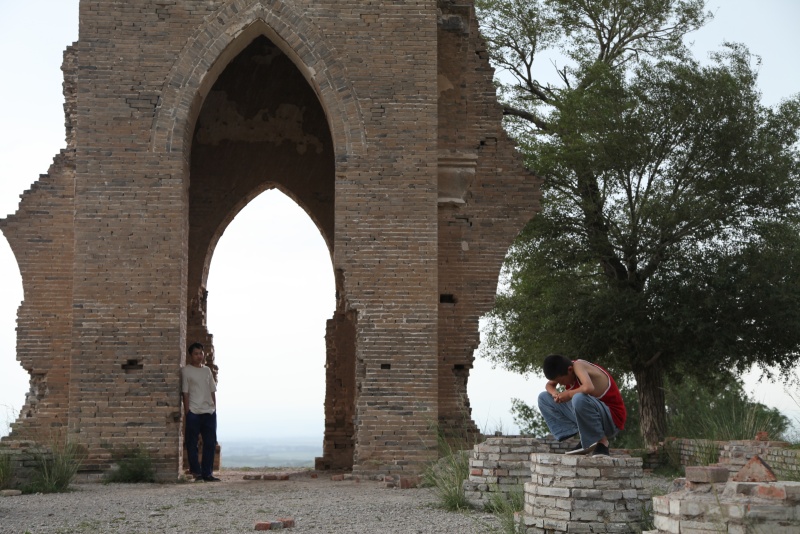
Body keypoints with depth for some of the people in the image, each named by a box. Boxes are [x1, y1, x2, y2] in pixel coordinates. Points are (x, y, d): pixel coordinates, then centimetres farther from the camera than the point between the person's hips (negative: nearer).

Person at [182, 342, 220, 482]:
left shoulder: (207, 370, 15)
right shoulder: (186, 371, 0)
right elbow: (185, 393, -4)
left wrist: (214, 408, 8)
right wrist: (187, 412, -9)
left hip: (209, 412, 5)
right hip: (194, 412, -5)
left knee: (210, 443, 4)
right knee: (192, 443, -1)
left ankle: (207, 473, 9)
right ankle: (197, 472, 6)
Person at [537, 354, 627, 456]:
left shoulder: (578, 365, -22)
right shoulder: (563, 371, 2)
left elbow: (589, 388, -42)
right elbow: (549, 385, 19)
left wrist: (569, 394, -23)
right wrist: (554, 393, -6)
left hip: (611, 418, -10)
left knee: (578, 399, -41)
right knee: (544, 398, 7)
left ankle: (602, 441, -15)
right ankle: (585, 442, -1)